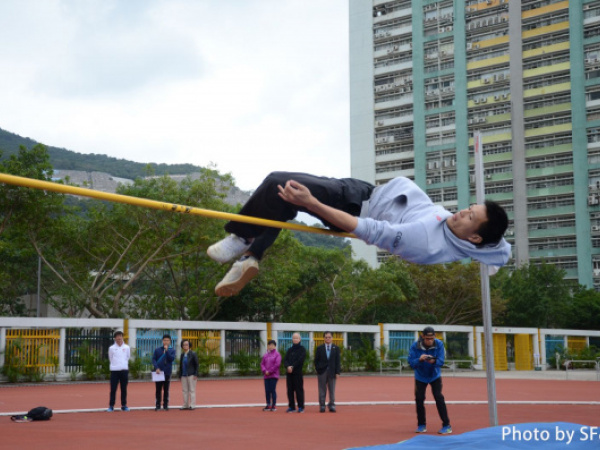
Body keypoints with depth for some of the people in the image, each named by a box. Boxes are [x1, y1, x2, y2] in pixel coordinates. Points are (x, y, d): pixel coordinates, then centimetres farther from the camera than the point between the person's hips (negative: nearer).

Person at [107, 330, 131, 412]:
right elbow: (110, 359, 9)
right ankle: (111, 406, 3)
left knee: (124, 389, 5)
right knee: (113, 389, -2)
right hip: (114, 370, -1)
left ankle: (124, 405, 13)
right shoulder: (111, 348, 1)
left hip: (124, 370, 2)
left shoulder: (127, 347, 5)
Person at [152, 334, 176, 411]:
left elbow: (172, 359, -10)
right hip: (158, 372, 0)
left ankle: (165, 405, 11)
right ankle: (158, 405, 8)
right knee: (158, 390, 3)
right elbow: (153, 359, 1)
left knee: (166, 390, 5)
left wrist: (166, 350, -16)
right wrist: (156, 368, -13)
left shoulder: (172, 350, 5)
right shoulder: (157, 350, 6)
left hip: (167, 372, 0)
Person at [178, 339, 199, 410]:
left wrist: (196, 374, -12)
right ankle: (185, 405, 12)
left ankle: (192, 405, 1)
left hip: (191, 375, -5)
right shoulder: (182, 355, 11)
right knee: (185, 390, 7)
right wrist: (180, 375, 11)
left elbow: (196, 365, -5)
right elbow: (180, 365, 16)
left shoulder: (193, 354, -4)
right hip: (184, 375, 5)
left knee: (192, 390, -2)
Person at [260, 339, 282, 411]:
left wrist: (269, 371, -12)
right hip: (266, 376, 5)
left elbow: (277, 364, -12)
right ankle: (268, 405, 15)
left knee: (273, 390, -6)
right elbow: (262, 363, 12)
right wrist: (264, 371, -6)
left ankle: (274, 405, 1)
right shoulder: (266, 355, 13)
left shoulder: (277, 354, -3)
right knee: (267, 391, 6)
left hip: (274, 375, -5)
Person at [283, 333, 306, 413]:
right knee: (290, 390, 5)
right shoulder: (289, 350, 17)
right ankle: (291, 407, 10)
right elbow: (285, 360, 7)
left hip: (298, 373, -5)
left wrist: (292, 367, -15)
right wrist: (288, 366, -13)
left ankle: (301, 407, 0)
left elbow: (300, 360, -9)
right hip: (289, 373, 5)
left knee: (299, 390, -5)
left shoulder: (302, 349, 3)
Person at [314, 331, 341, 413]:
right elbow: (316, 361, 5)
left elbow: (337, 361, 3)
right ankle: (322, 406, 7)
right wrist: (318, 370, -2)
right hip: (322, 372, 0)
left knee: (332, 390, 3)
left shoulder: (336, 348, 6)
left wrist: (337, 372, -4)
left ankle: (332, 405, 10)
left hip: (332, 372, 0)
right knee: (322, 390, 2)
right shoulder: (319, 348, 5)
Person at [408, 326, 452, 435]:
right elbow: (411, 363, -25)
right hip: (420, 377, 1)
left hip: (435, 376, -1)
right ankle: (421, 425, 15)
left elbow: (441, 361, -24)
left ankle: (446, 425, -6)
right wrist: (419, 360, -45)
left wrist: (433, 361, -46)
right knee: (419, 399, -3)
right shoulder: (415, 346, -22)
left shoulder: (439, 344, -20)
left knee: (439, 398, -11)